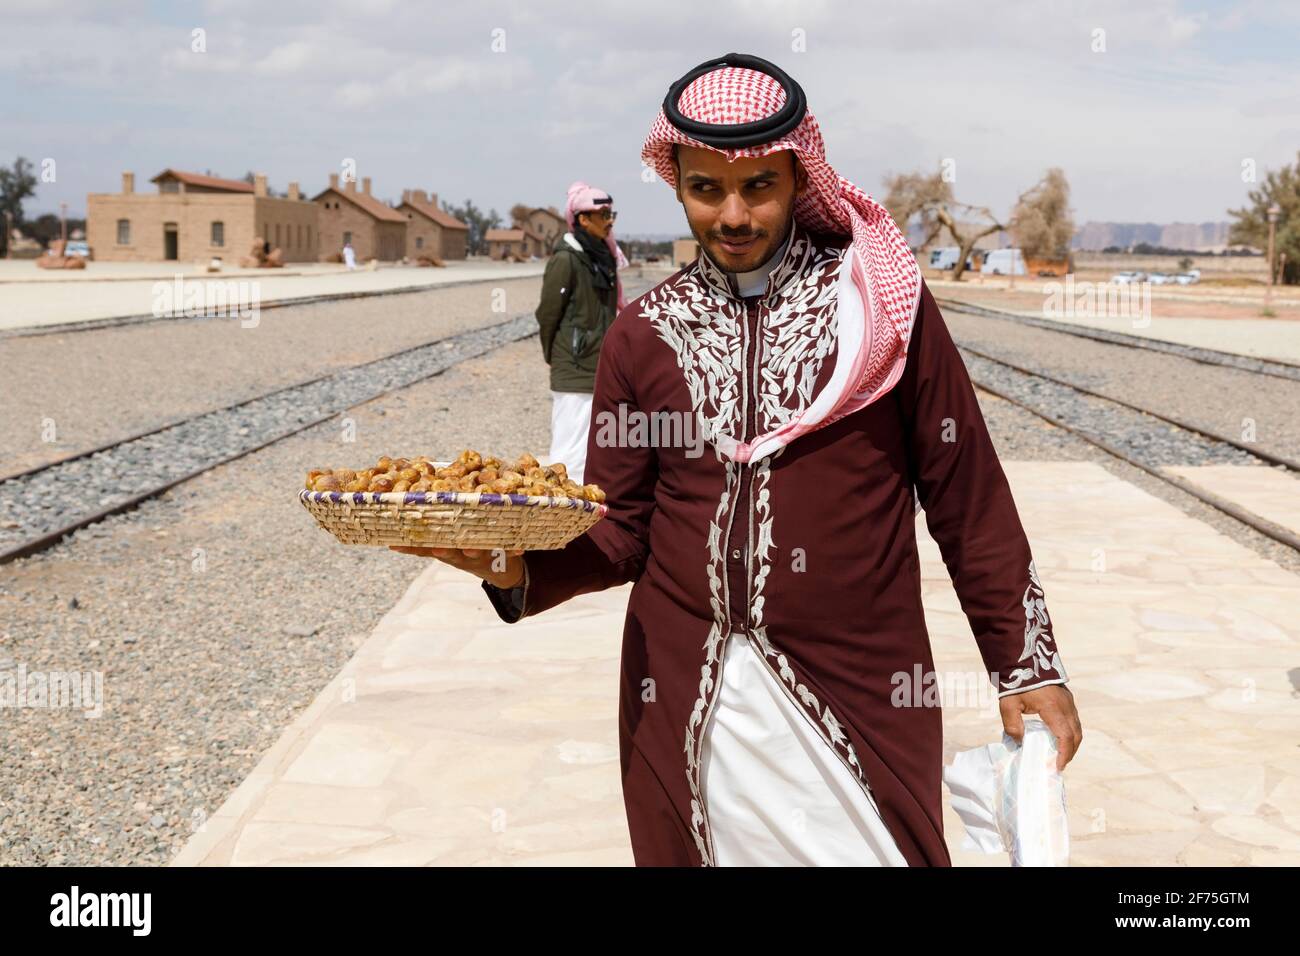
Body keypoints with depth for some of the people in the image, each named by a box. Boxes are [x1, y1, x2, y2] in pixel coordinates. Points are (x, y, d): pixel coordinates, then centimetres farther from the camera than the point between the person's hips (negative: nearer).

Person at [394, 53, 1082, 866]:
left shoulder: (880, 301, -1)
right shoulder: (644, 334, 5)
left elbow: (969, 501, 1)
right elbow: (619, 534, 7)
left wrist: (1027, 667, 1)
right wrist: (516, 566, -13)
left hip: (860, 692, -2)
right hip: (688, 699, 2)